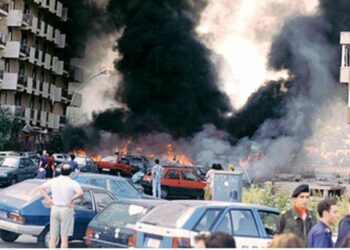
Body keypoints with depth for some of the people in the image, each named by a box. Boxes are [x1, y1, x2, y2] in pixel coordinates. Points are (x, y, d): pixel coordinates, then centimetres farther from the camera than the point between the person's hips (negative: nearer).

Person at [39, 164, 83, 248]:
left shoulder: (53, 181, 3)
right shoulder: (72, 183, -9)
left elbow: (41, 188, 8)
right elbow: (80, 193, -26)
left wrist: (48, 199, 4)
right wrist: (71, 199, -13)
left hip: (54, 209, 4)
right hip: (66, 210, -4)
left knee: (53, 237, 11)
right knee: (64, 238, 3)